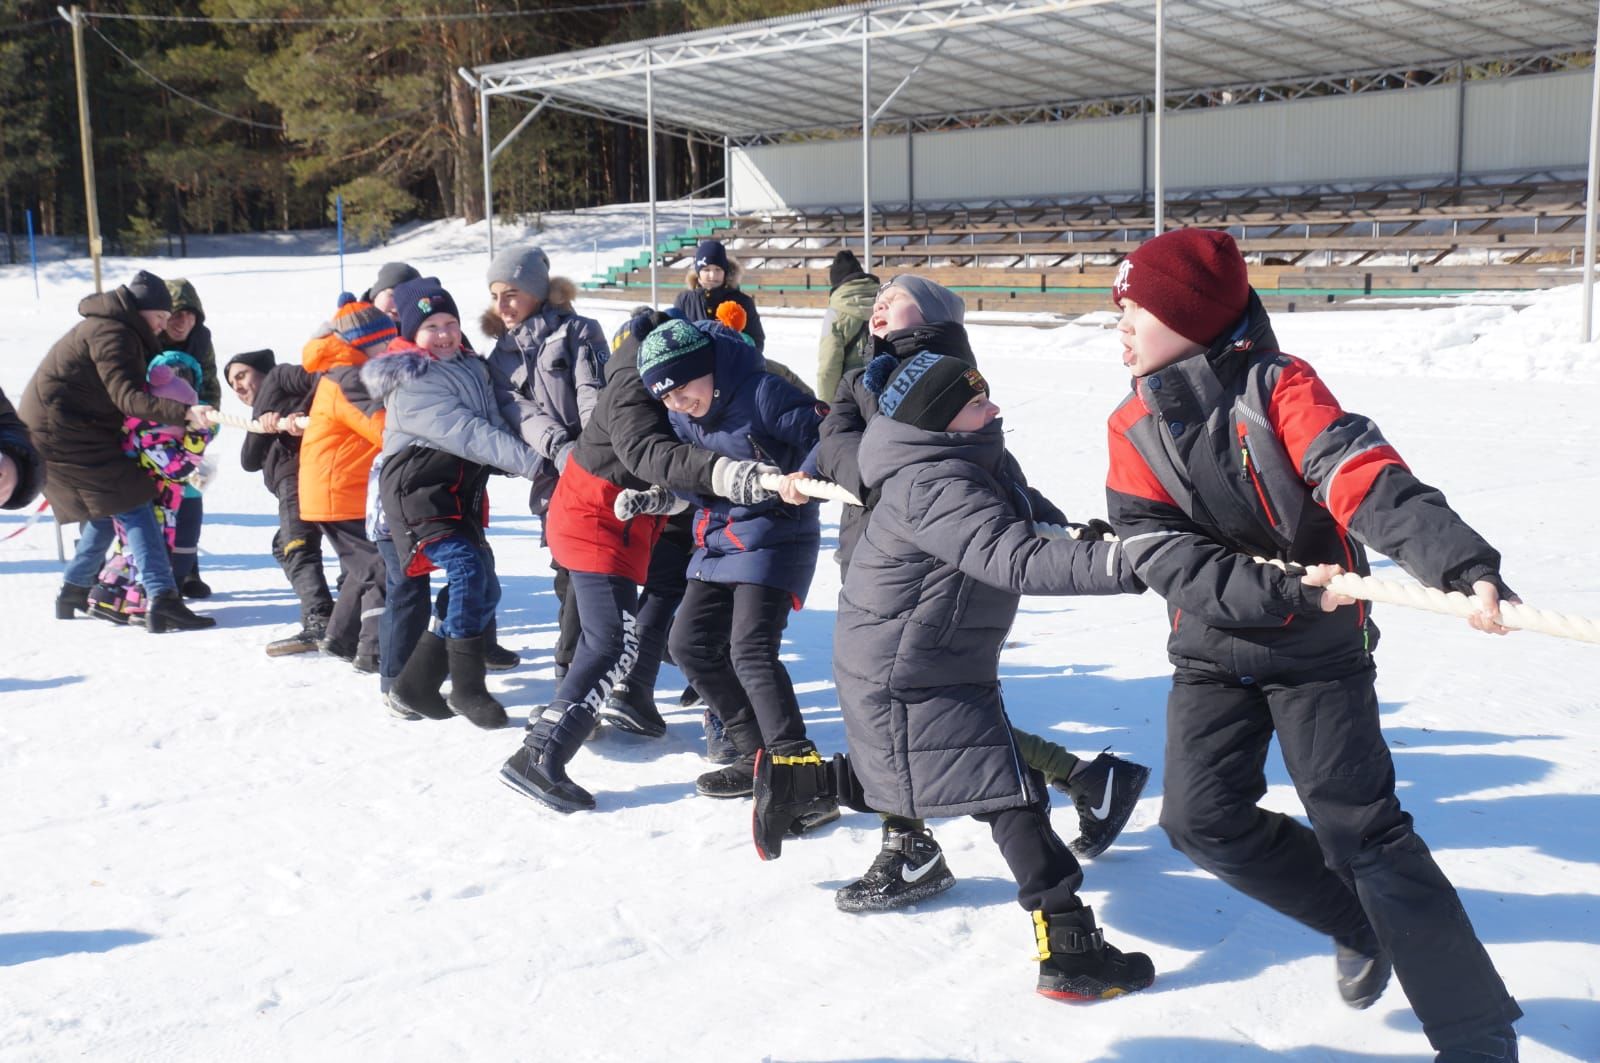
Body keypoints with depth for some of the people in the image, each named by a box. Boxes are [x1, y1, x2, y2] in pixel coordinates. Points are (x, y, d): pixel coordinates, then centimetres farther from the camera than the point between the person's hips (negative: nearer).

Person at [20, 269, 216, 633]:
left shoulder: (113, 329, 18)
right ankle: (163, 600, -24)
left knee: (109, 510, 17)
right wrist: (184, 412, -39)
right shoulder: (112, 333, -16)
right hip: (60, 429, -11)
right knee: (130, 504, -15)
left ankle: (73, 591, 29)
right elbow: (129, 398, -27)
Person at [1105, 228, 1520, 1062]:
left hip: (1319, 648, -5)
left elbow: (1368, 480, -30)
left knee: (1361, 829, -8)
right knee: (1202, 819, -5)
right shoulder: (1134, 428, -3)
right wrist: (1280, 592, -28)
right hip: (1214, 648, 5)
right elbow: (1165, 557, -13)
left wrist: (1463, 564, -46)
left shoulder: (1278, 389, -16)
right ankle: (1359, 923, 20)